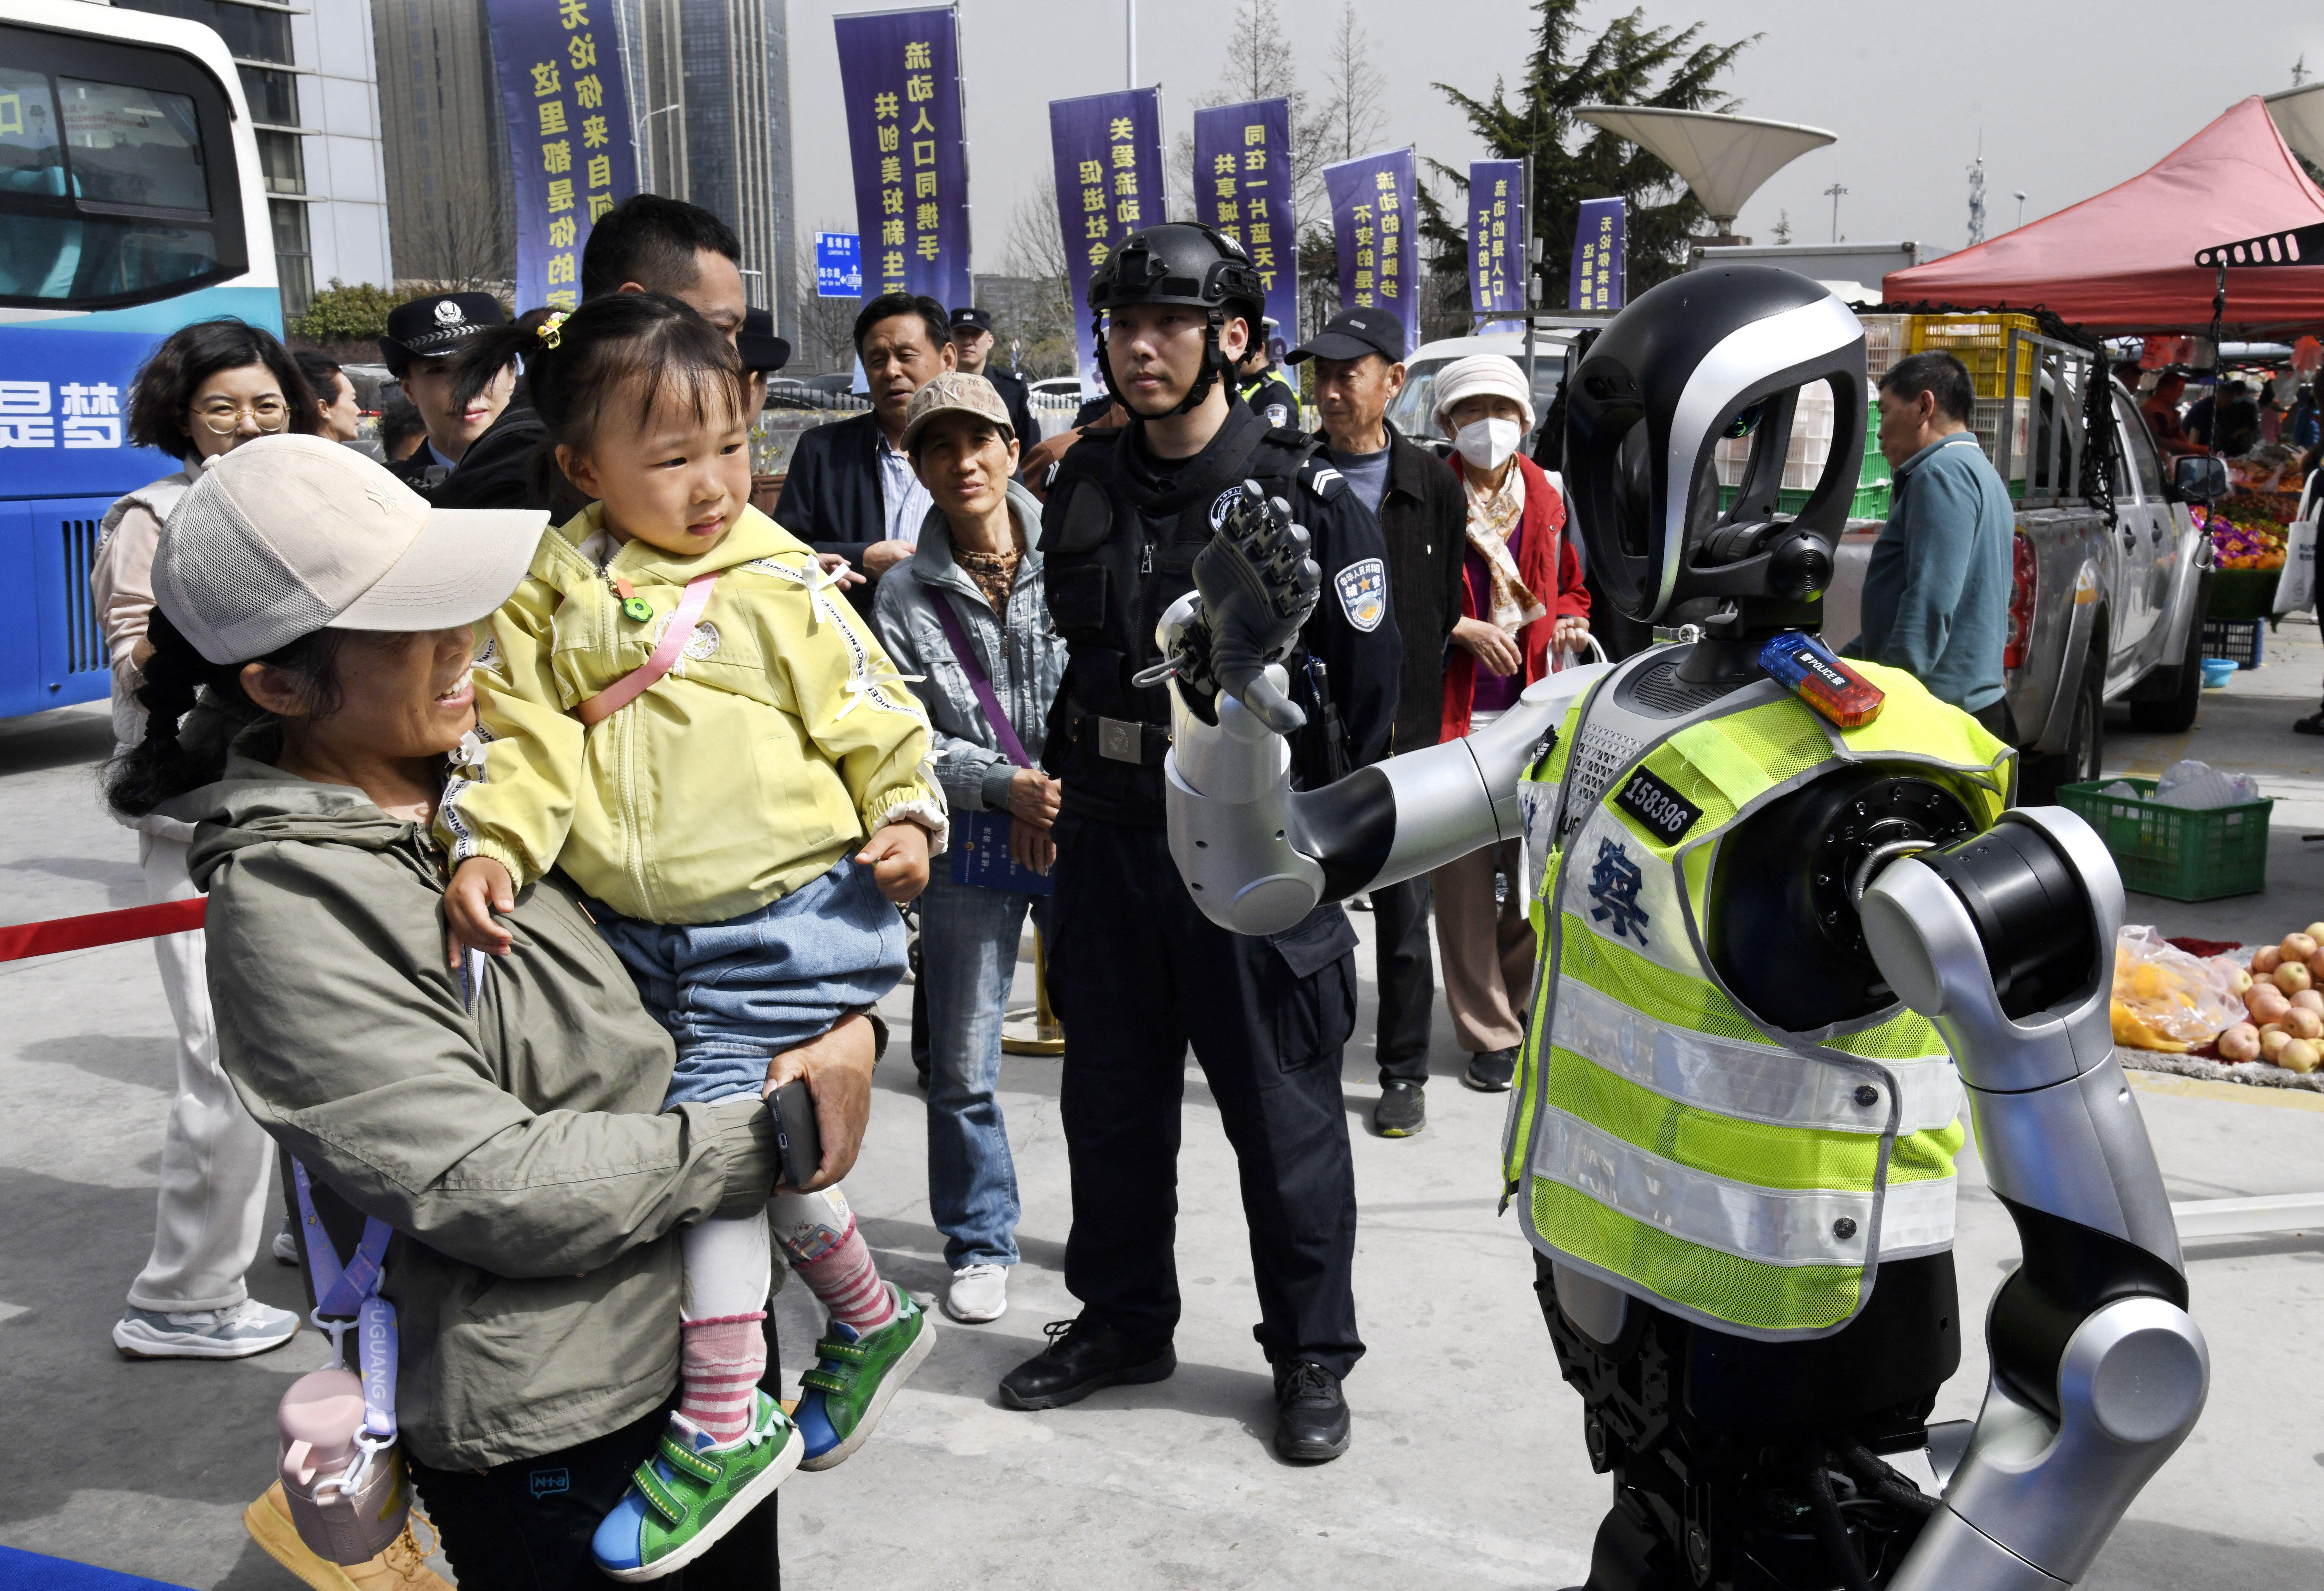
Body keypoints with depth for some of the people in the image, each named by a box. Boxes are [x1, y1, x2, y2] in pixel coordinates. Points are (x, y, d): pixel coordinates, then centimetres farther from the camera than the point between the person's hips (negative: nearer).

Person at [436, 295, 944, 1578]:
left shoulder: (778, 578, -2)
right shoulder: (554, 592, 3)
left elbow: (864, 708, 3)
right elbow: (524, 735, -1)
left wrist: (903, 815, -7)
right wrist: (488, 847, -14)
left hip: (780, 912, -4)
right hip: (639, 925, 4)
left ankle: (725, 1422, 7)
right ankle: (871, 1322, 36)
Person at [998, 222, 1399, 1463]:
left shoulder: (1307, 497, -9)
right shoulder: (1084, 487, 6)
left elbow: (1369, 679, -6)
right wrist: (1067, 783, 16)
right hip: (1104, 842, 5)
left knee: (1283, 1113, 6)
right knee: (1110, 1100, 16)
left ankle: (1311, 1355, 24)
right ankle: (1122, 1321, 35)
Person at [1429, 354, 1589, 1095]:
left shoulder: (1549, 503, 10)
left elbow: (1571, 589, 21)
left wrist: (1568, 625, -1)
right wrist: (1464, 629, -14)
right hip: (1455, 712, -3)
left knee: (1535, 866, 7)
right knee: (1464, 875, 0)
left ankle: (1526, 1005, 29)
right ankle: (1489, 1034, 11)